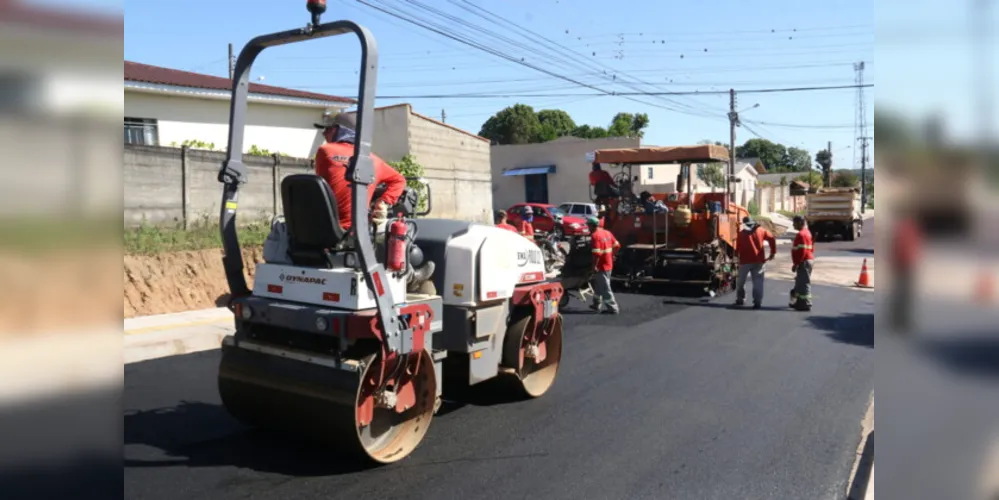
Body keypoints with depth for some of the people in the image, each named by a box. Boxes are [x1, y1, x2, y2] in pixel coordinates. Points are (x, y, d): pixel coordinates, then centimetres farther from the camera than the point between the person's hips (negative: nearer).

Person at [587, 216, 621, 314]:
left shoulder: (595, 236, -20)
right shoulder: (607, 232, 8)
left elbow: (597, 253, -27)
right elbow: (617, 245, 13)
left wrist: (594, 266, -19)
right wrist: (611, 255, 20)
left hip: (601, 266, -9)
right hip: (609, 264, 9)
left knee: (605, 288, -1)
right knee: (598, 285, 22)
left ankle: (612, 308, 4)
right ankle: (597, 305, 31)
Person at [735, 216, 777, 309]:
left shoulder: (741, 233, 1)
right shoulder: (761, 231, 5)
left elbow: (738, 248, 3)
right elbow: (771, 238, 0)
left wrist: (739, 257, 20)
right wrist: (773, 252, 7)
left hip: (745, 260, -1)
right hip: (759, 260, 1)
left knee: (740, 281, 15)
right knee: (758, 282, 1)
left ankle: (740, 299, 21)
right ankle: (757, 302, -7)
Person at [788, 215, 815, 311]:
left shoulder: (801, 234, -18)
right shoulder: (806, 232, 15)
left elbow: (801, 251, -23)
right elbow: (810, 248, 21)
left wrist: (796, 264, -20)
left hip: (804, 262, -11)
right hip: (808, 260, 11)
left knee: (804, 283, -6)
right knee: (800, 282, 18)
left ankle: (805, 304, -2)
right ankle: (799, 302, 26)